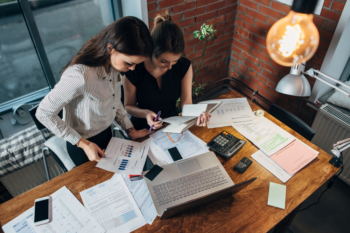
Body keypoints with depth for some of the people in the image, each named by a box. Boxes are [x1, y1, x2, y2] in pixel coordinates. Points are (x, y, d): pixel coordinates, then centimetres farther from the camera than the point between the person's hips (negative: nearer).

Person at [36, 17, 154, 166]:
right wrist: (83, 144, -24)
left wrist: (131, 130, -2)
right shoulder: (79, 76, -37)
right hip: (84, 146, -6)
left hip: (107, 134, 6)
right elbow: (44, 114, -25)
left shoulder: (113, 63, -14)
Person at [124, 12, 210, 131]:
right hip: (143, 130, -1)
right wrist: (145, 113, -26)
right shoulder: (134, 70, -20)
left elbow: (186, 103, -9)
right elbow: (128, 106, -6)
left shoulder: (184, 66, -12)